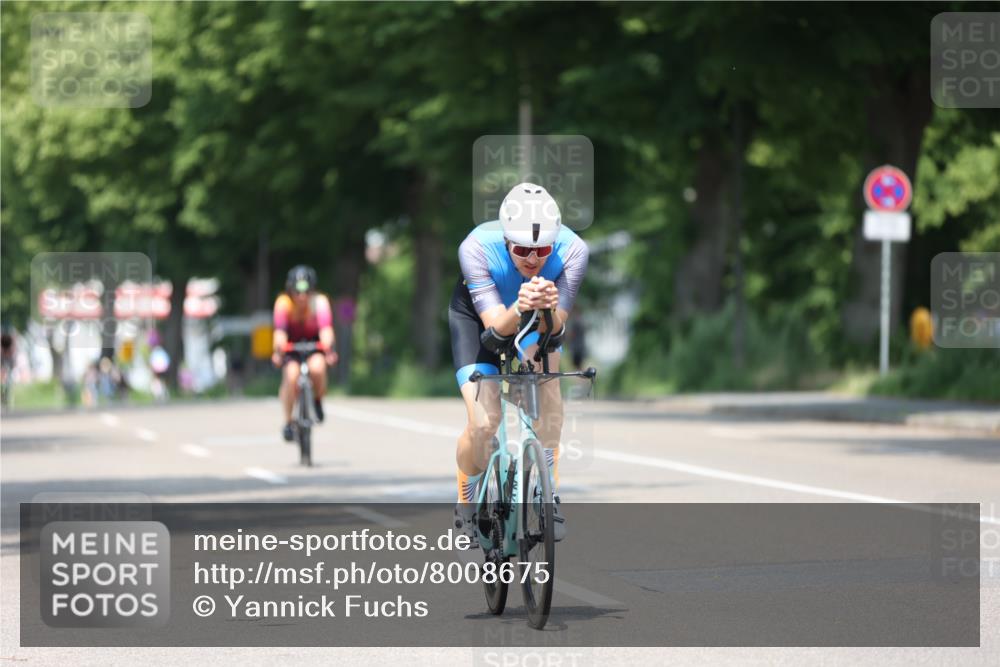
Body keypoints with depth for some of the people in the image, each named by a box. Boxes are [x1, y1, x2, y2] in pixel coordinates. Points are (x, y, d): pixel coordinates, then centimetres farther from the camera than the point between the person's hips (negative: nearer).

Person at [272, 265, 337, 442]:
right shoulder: (284, 303, -27)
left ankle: (318, 402, -2)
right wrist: (278, 351, -56)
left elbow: (326, 328, -40)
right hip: (292, 344, 0)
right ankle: (288, 422, -10)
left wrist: (328, 349, -58)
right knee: (291, 375, -26)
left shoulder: (320, 302, -27)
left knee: (317, 368, -31)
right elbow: (280, 330, -38)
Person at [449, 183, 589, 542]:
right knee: (483, 424, -17)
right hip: (478, 315, -2)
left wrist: (549, 310, -57)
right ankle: (467, 505, 12)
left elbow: (556, 327, -34)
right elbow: (497, 325, -40)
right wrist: (519, 309, -62)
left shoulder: (572, 250, -33)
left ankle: (547, 498, -16)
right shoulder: (476, 248, -37)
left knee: (548, 390, -29)